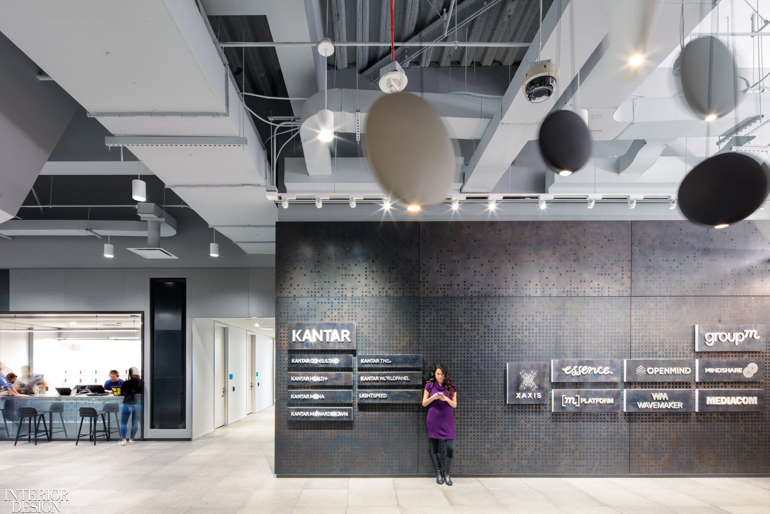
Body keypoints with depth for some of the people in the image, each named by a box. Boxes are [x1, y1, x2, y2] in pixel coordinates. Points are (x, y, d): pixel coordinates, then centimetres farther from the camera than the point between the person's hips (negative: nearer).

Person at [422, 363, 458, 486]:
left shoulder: (451, 387, 4)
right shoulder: (429, 386, 3)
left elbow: (454, 405, 4)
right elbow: (424, 403, 4)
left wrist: (446, 399, -15)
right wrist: (433, 398, -15)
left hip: (447, 420, 0)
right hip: (433, 419, 0)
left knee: (450, 447, -7)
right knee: (434, 447, 5)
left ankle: (446, 473, 11)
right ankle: (438, 472, 20)